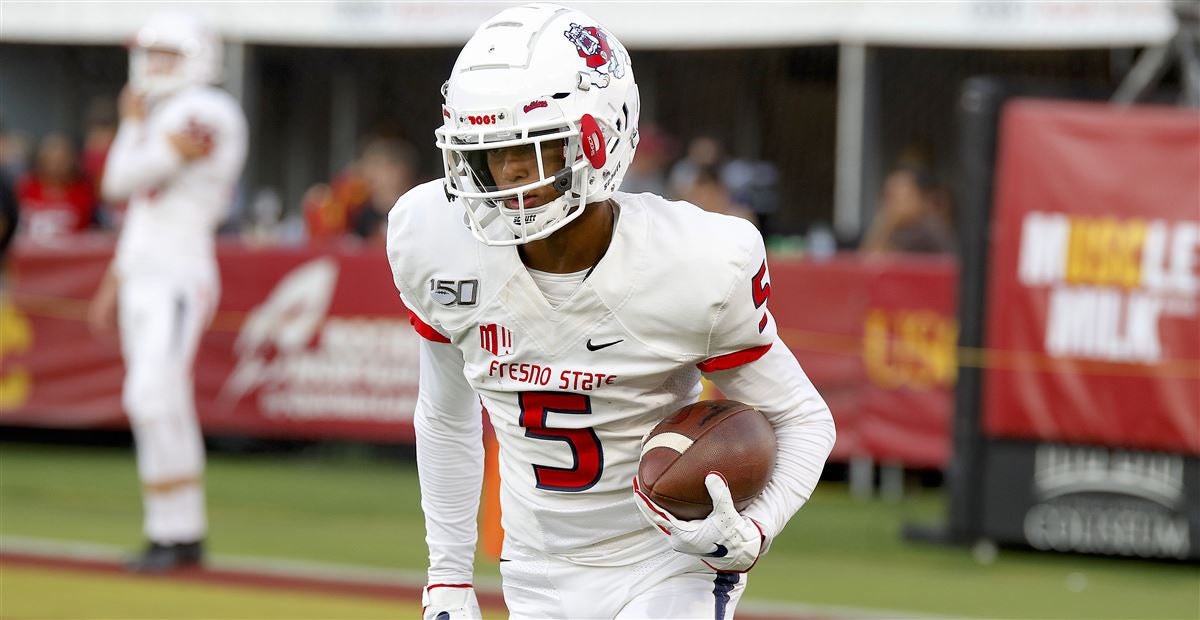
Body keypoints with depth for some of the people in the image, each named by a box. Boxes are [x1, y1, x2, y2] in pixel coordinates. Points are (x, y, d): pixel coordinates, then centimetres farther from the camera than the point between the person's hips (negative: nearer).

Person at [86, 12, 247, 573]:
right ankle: (184, 534, 13)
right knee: (157, 406, 8)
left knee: (155, 399, -18)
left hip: (179, 280, -9)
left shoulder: (204, 115, -12)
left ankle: (172, 533, -15)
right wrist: (114, 284, 20)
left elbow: (123, 181, -16)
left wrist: (132, 122, 1)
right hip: (142, 280, 9)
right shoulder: (163, 120, 18)